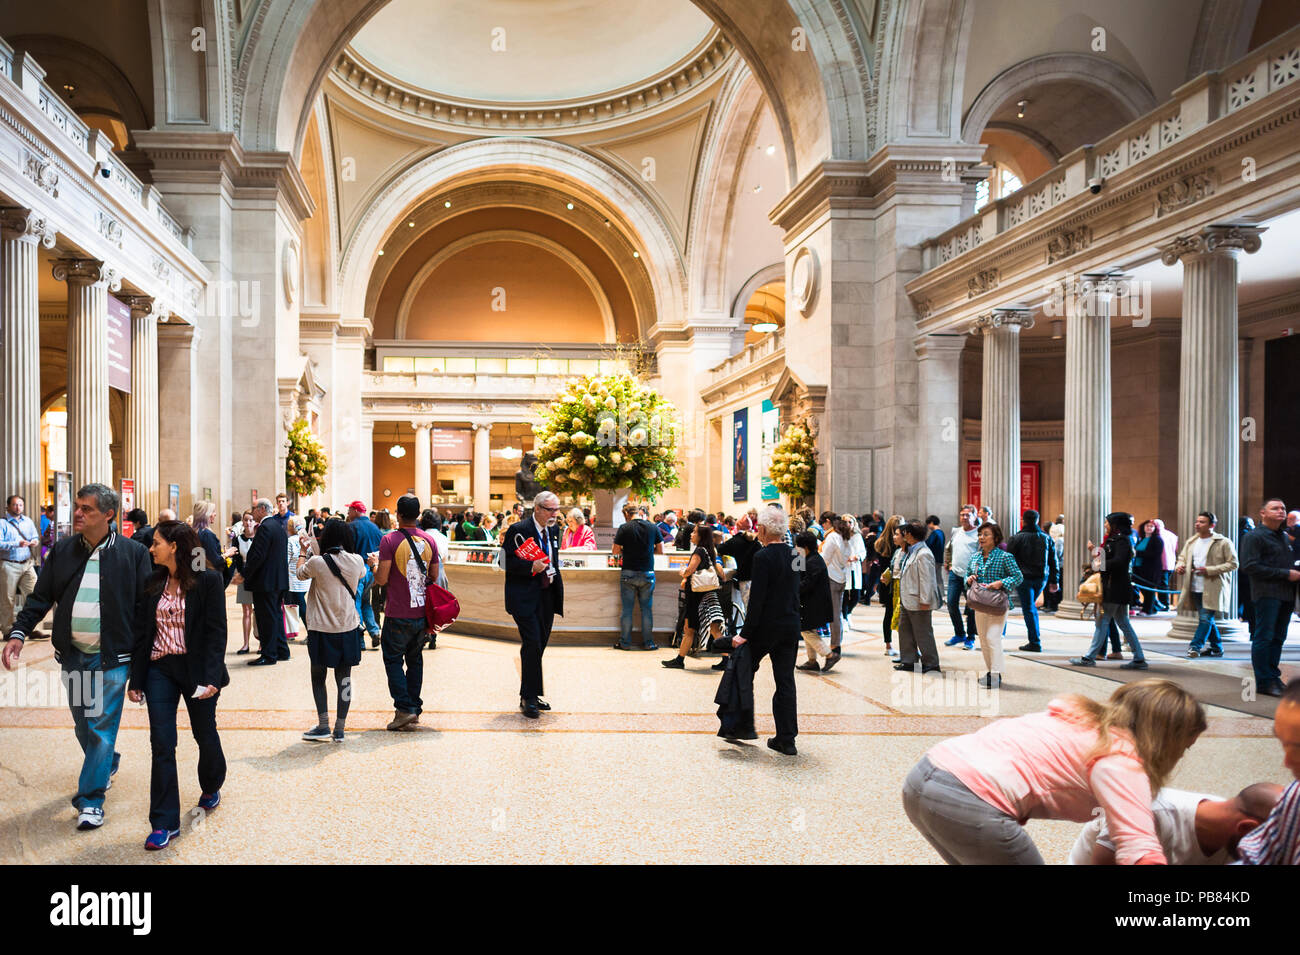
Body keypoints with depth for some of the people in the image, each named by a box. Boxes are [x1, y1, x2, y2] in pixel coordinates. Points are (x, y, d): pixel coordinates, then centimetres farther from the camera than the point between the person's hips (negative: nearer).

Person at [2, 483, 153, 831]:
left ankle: (91, 799, 7)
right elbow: (41, 597, 7)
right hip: (72, 655, 5)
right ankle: (107, 764, 43)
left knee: (102, 728, -3)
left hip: (112, 658, -4)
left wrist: (141, 654, -8)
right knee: (83, 725, 17)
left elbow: (145, 606, -6)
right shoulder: (62, 551, 4)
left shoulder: (133, 553, -7)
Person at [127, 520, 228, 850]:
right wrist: (136, 679, 5)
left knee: (205, 734, 13)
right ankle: (164, 823, 5)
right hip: (160, 670, 3)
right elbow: (143, 632, 8)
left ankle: (211, 787, 42)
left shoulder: (209, 580, -9)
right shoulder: (154, 583, 5)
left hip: (196, 669, -3)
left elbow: (216, 631, -11)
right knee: (162, 744, -1)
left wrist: (211, 677, -19)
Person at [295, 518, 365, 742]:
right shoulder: (356, 561, -5)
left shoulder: (317, 562, -15)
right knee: (344, 678, 9)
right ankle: (340, 729, 14)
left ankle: (323, 726, 12)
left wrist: (303, 551, 23)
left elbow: (299, 573, 5)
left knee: (318, 677, 13)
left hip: (322, 630, -3)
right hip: (348, 628, 3)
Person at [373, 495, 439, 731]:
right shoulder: (429, 540, 3)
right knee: (415, 659, 16)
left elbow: (381, 580, -13)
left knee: (393, 659, 6)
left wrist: (374, 565, 7)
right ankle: (415, 708, 18)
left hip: (398, 614, -5)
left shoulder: (390, 540, -13)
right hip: (423, 613, 5)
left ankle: (404, 708, -3)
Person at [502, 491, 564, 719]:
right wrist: (531, 567, -24)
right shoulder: (519, 530, -10)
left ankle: (529, 695, 22)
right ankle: (528, 698, -2)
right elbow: (505, 561, -13)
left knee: (539, 646, 12)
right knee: (532, 646, -11)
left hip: (547, 596, 7)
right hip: (525, 599, -7)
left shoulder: (554, 530, 12)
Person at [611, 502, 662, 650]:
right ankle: (648, 642, 13)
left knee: (627, 609, 6)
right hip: (647, 573, 2)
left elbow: (615, 551, -4)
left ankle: (625, 642, 11)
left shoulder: (624, 528, -7)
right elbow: (660, 550, 7)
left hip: (628, 573, -2)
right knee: (647, 608, 10)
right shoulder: (652, 527, 1)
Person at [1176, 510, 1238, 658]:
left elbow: (1233, 564, -9)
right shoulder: (1191, 542, 13)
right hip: (1196, 589, 6)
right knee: (1207, 619, 14)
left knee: (1205, 618, -12)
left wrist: (1209, 570, -18)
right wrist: (1179, 566, -3)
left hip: (1212, 589, -6)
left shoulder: (1223, 543, -6)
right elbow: (1182, 558, 22)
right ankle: (1216, 648, 26)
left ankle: (1195, 646, -10)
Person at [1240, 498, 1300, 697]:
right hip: (1267, 594, -8)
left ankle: (1273, 678, 19)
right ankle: (1264, 682, -2)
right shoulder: (1254, 537, -5)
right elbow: (1250, 567, -15)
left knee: (1278, 638, 11)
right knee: (1263, 638, -6)